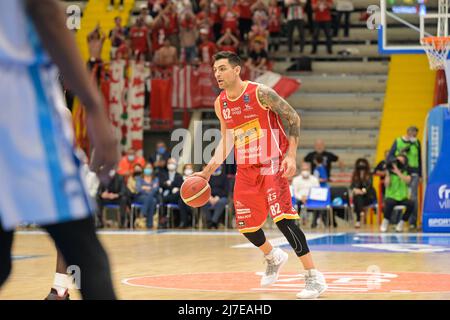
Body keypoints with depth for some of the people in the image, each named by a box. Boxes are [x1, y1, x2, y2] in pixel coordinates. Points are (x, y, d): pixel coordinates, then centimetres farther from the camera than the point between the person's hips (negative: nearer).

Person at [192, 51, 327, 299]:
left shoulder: (260, 93, -15)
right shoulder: (221, 104, 4)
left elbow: (293, 118, -10)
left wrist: (291, 155, -19)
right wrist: (208, 171, 10)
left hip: (271, 165, -7)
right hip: (245, 169, 7)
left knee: (282, 218, -19)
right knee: (245, 224, 9)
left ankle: (314, 278, -15)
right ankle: (274, 258, 41)